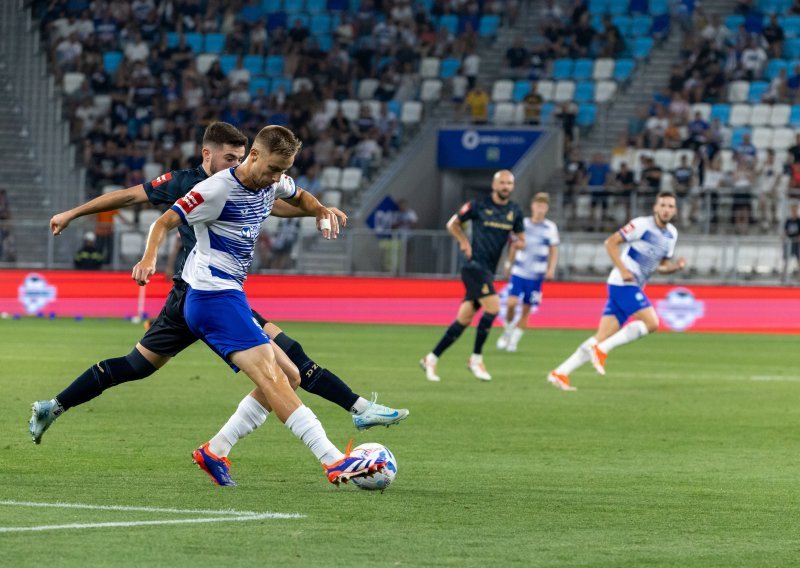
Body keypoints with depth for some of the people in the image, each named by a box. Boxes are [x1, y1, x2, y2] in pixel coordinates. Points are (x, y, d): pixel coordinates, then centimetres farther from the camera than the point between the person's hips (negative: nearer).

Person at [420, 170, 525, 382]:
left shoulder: (515, 212, 10)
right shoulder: (479, 205, -4)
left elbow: (521, 240, 17)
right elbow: (453, 224, 9)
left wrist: (517, 242, -6)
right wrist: (464, 242, -4)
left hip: (488, 270, 6)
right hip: (475, 265, -6)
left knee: (464, 319, 5)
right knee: (493, 307, -20)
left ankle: (431, 359, 14)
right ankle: (476, 359, -8)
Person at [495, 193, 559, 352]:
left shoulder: (550, 228, 0)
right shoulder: (522, 224, 3)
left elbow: (554, 251, 4)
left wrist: (551, 269, -9)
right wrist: (509, 262, 15)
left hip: (536, 276, 0)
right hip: (518, 272, 0)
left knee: (526, 310, 1)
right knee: (511, 303, -16)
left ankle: (514, 340, 12)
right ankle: (508, 330, 7)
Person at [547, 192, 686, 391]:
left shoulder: (671, 234, 14)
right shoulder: (642, 225, -10)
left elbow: (662, 266, 21)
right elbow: (611, 242, -11)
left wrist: (676, 266, -1)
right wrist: (623, 269, -20)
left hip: (633, 287, 8)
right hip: (623, 283, -8)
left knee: (603, 336, 1)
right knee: (651, 322, -19)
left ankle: (560, 373, 1)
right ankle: (602, 350, -14)